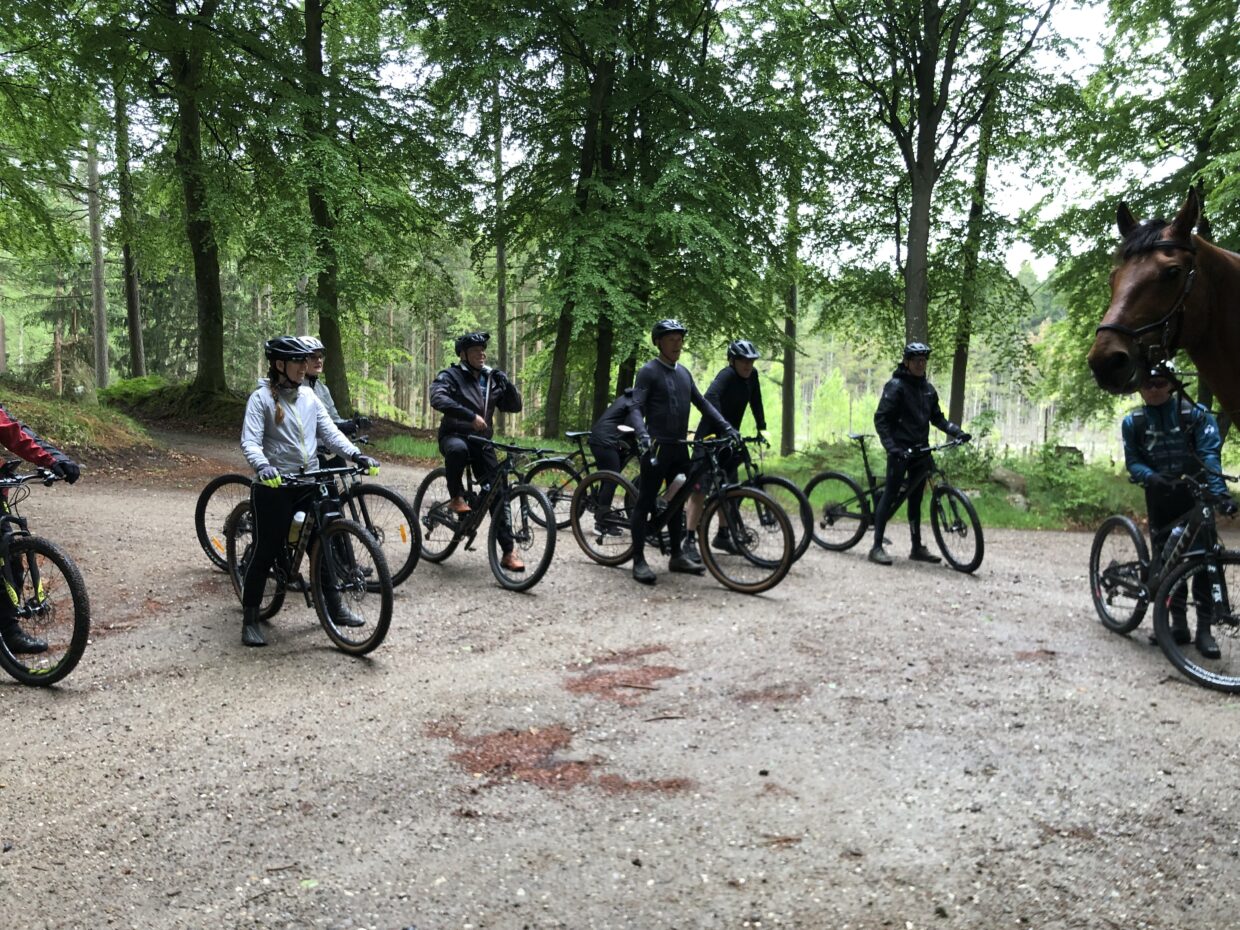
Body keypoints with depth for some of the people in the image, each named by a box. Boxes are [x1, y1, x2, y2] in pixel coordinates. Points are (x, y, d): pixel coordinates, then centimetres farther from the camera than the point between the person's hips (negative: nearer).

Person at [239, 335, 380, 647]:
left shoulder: (308, 396, 10)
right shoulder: (261, 398, -7)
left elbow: (329, 431, 5)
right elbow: (249, 441, -17)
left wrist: (357, 455, -10)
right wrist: (262, 466, -36)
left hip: (309, 484, 5)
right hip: (274, 486, -5)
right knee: (266, 552, 0)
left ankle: (334, 605, 27)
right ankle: (250, 620, 13)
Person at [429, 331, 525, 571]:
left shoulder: (491, 378, 12)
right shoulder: (451, 376, -5)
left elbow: (515, 407, 9)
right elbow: (438, 399, -26)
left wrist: (505, 382, -9)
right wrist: (471, 416, -35)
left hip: (482, 442, 4)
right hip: (454, 435, -4)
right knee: (458, 449, -42)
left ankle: (508, 552, 1)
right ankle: (456, 497, -17)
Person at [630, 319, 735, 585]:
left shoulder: (684, 373, 15)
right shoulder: (649, 371, -7)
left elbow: (702, 403, 18)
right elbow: (636, 407, -16)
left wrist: (727, 427, 8)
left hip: (679, 447, 7)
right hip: (657, 446, -7)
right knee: (646, 503, -2)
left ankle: (677, 555, 22)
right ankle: (638, 560, 2)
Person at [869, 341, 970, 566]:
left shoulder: (928, 389, 12)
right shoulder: (896, 386, -8)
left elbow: (937, 418, 17)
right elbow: (881, 419, -13)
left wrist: (957, 432, 1)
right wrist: (891, 447, -23)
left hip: (920, 451, 6)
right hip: (900, 450, -6)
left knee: (916, 499, 10)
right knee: (890, 496, -6)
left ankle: (917, 547, 16)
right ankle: (877, 547, -3)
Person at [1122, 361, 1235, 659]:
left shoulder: (1195, 413, -6)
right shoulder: (1133, 422, 1)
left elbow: (1210, 453, -14)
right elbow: (1133, 463, -2)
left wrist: (1220, 492, -27)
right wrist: (1152, 477, -24)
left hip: (1196, 494, -2)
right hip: (1160, 497, 2)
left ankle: (1204, 628, -2)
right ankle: (1178, 623, 13)